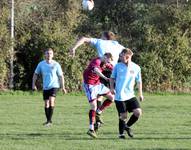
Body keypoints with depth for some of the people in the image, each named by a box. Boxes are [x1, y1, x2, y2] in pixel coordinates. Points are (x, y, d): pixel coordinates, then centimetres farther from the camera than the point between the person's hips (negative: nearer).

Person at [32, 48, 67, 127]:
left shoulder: (56, 64, -6)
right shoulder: (41, 64, 0)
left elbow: (61, 76, 1)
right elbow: (35, 74, 11)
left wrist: (63, 87, -4)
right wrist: (33, 84, 3)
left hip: (54, 86, -3)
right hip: (45, 87, 4)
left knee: (51, 100, -22)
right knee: (46, 104, 8)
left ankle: (49, 120, -20)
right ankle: (48, 120, 23)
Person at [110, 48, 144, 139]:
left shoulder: (136, 68, 3)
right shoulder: (118, 66, 0)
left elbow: (139, 81, 14)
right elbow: (112, 78, 10)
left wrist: (140, 94, 16)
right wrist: (112, 88, -5)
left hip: (130, 95, 2)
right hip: (119, 96, -2)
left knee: (138, 112, -12)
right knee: (123, 116, -4)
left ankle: (127, 126, 14)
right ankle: (121, 133, 17)